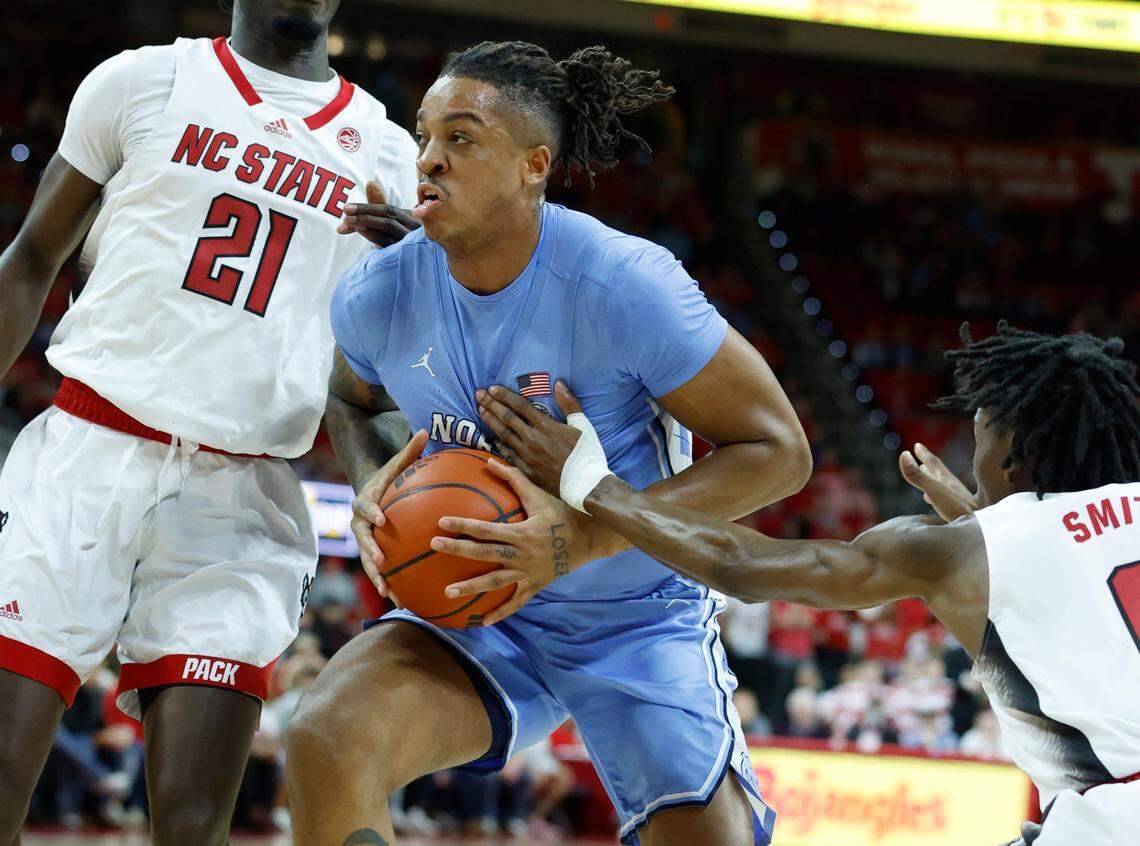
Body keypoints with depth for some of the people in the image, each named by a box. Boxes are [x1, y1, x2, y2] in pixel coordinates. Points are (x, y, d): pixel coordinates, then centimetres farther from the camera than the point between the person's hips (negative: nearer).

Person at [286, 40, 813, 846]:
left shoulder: (624, 287, -24)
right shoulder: (378, 294, -10)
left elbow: (778, 450, -19)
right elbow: (351, 399, 16)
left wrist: (580, 537, -28)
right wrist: (369, 479, -10)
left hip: (640, 621, -2)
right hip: (477, 609, 3)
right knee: (324, 740, -25)